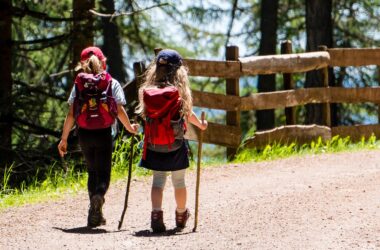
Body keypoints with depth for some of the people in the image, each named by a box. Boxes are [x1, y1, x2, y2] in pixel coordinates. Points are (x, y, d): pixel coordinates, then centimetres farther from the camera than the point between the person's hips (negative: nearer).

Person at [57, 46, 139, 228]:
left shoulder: (78, 84, 3)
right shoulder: (112, 84, -1)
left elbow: (71, 114, 0)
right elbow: (120, 111, -5)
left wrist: (64, 139, 5)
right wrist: (130, 128, 11)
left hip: (84, 133, 2)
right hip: (104, 133, -2)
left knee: (92, 172, 15)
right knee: (103, 173, 2)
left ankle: (95, 216, 13)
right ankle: (99, 195, -31)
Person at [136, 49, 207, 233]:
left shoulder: (147, 91, -6)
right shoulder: (180, 91, -12)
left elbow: (144, 114, 0)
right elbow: (188, 114, -2)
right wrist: (201, 125, 16)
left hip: (154, 146, 1)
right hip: (176, 146, -1)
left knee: (158, 180, 6)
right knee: (179, 181, 15)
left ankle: (156, 213, -15)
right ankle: (181, 215, 33)